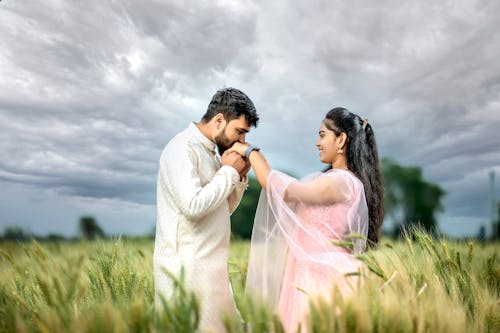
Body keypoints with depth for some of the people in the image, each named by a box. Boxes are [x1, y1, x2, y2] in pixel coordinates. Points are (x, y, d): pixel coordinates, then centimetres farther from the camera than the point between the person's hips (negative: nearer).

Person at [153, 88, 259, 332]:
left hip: (209, 264, 9)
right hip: (186, 266, -9)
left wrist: (239, 176, 5)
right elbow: (194, 206, -24)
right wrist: (229, 171, -12)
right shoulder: (183, 148, -12)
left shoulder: (211, 152, 15)